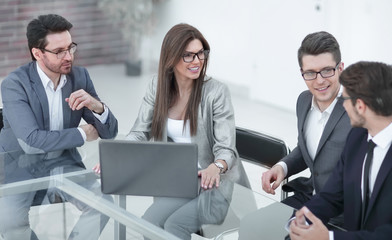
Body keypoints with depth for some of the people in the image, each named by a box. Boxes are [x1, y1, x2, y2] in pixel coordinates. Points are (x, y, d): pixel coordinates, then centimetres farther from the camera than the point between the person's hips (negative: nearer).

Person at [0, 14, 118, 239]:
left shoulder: (80, 76, -3)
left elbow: (109, 132, -2)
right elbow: (31, 141, -26)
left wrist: (97, 106, -24)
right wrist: (81, 134, -15)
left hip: (63, 163, 4)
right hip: (20, 166, -3)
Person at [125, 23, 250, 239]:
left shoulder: (216, 92, -12)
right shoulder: (157, 87, 3)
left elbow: (226, 148, -16)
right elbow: (139, 132, 2)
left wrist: (216, 167, -40)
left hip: (218, 184, -4)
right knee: (149, 222, -21)